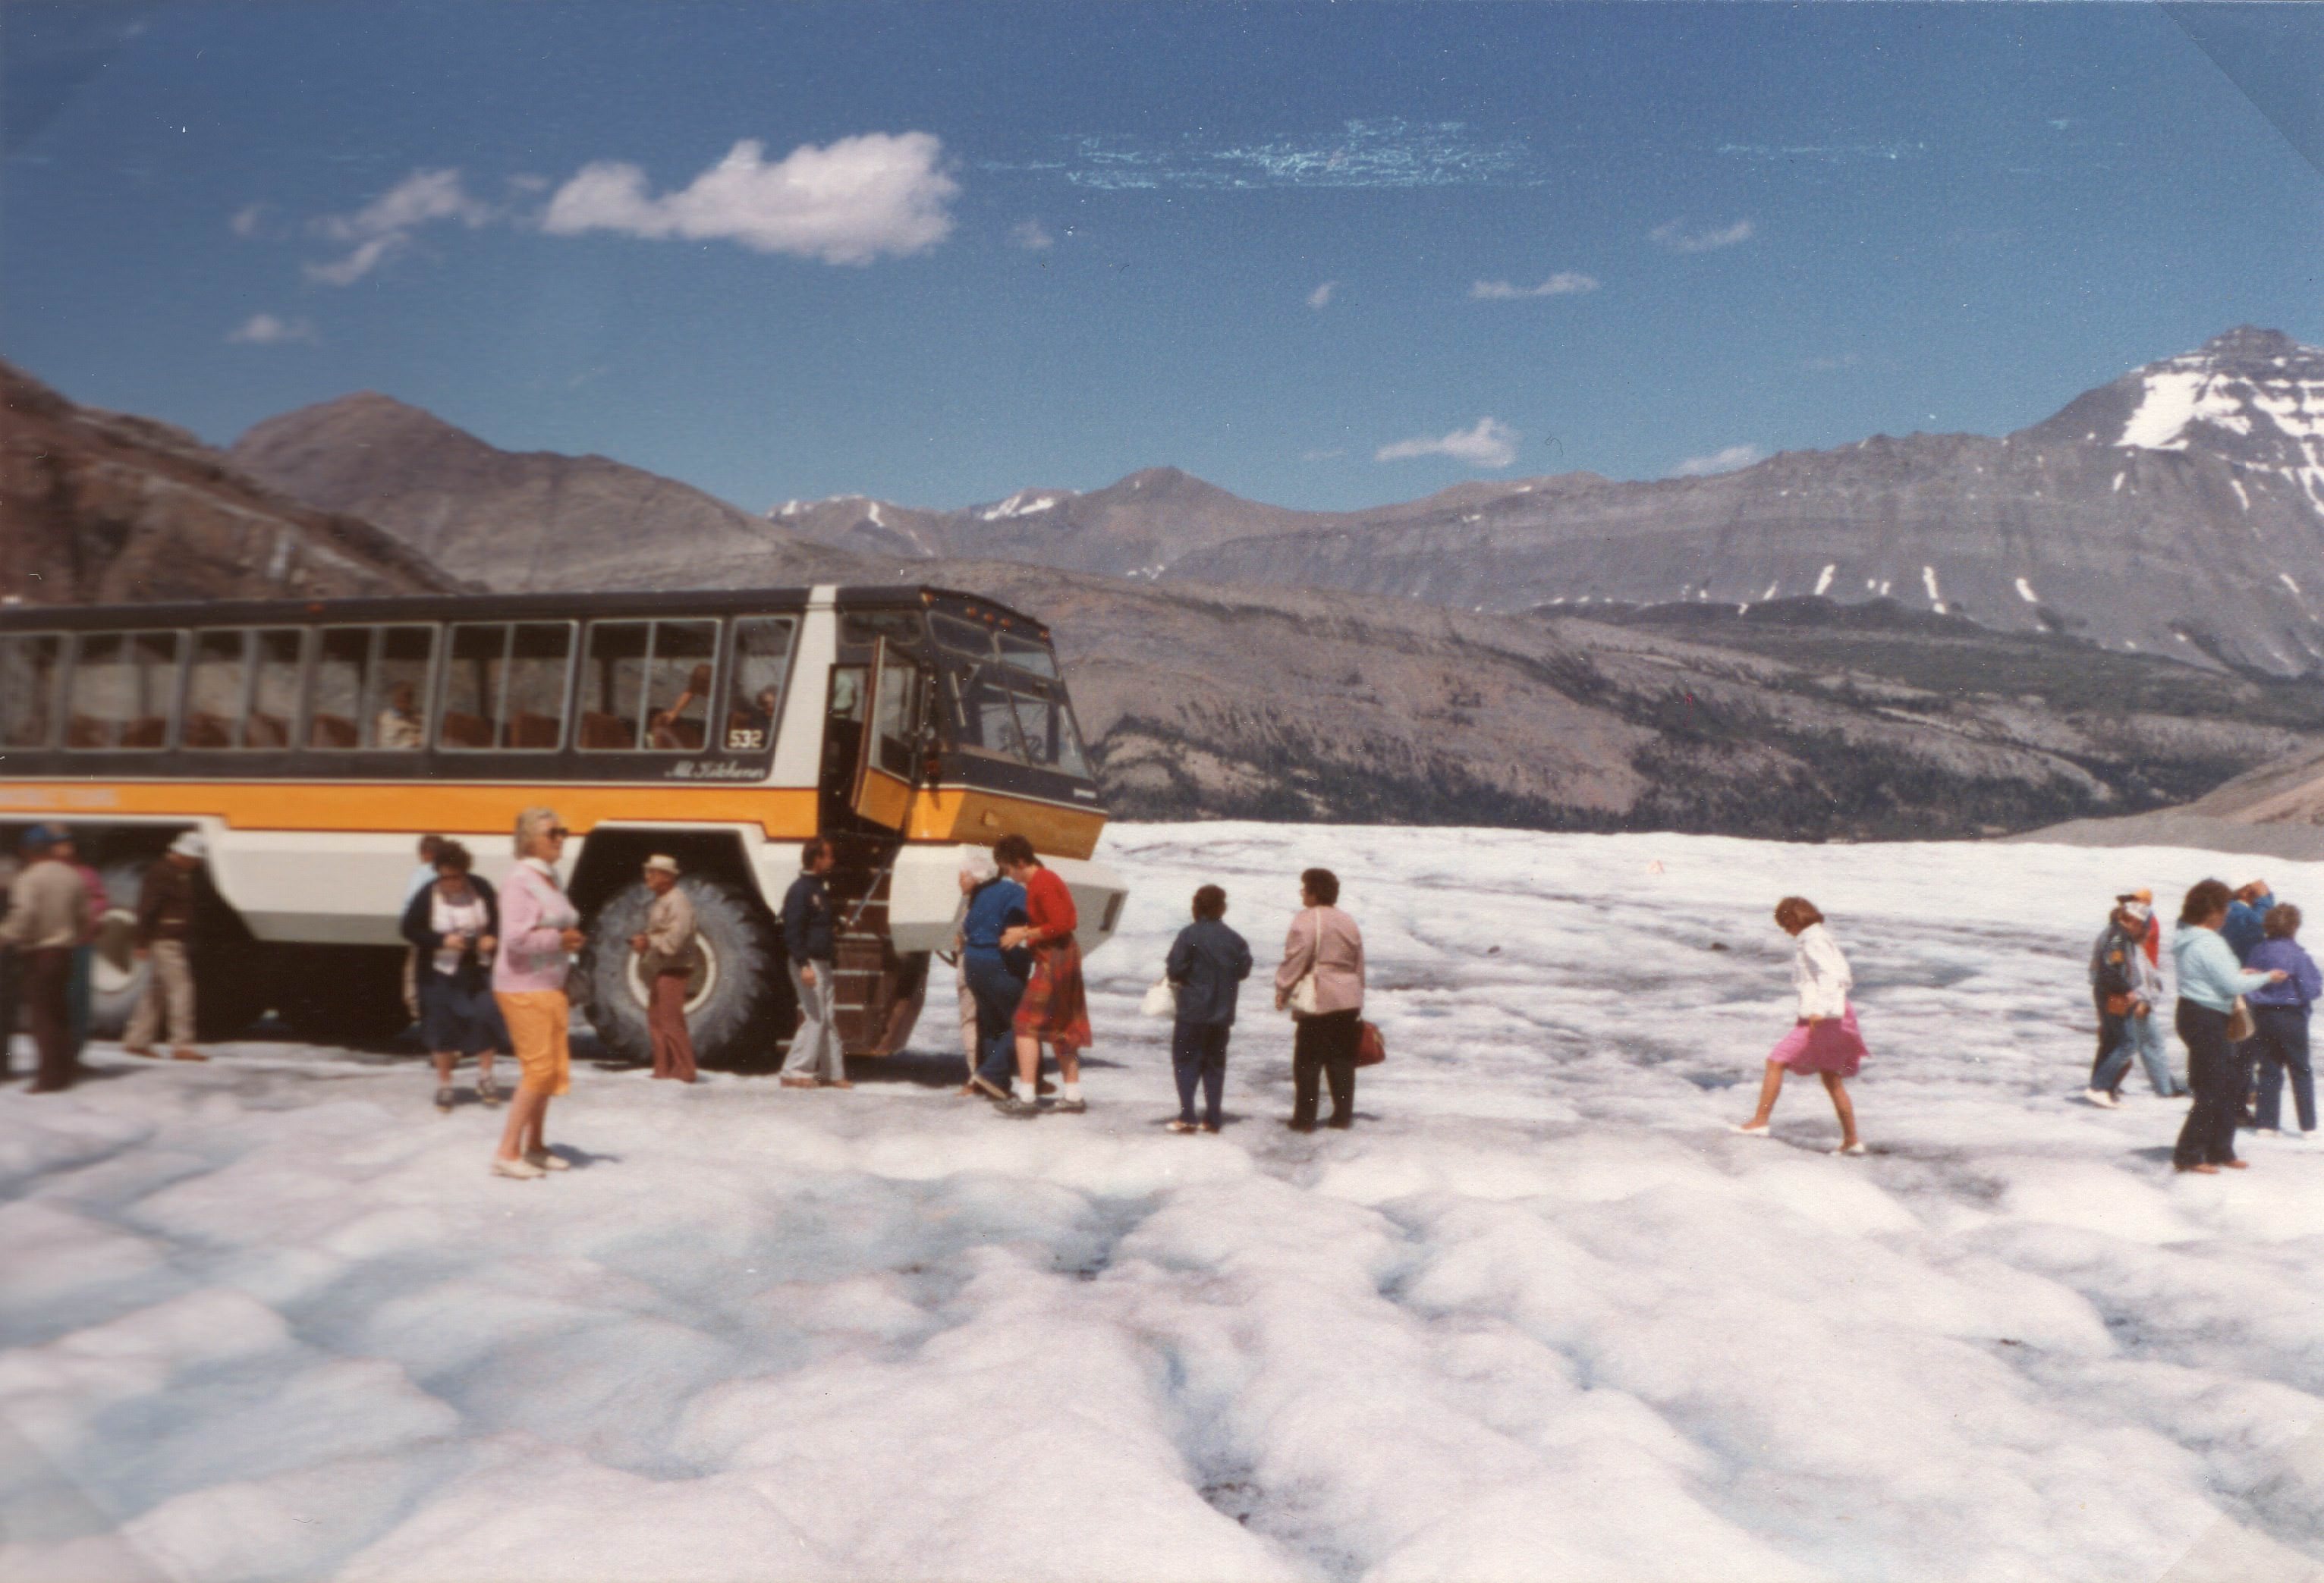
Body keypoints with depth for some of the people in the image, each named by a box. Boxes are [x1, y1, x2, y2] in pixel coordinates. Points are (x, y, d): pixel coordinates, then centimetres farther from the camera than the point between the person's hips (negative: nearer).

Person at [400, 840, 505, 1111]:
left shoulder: (481, 888, -6)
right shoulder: (427, 896, -12)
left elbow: (497, 917, 7)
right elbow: (409, 929, -8)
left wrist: (492, 937, -13)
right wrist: (443, 940, -20)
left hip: (479, 969, 1)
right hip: (441, 972, -1)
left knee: (487, 1016, -10)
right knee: (443, 1026, 5)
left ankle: (485, 1076, 10)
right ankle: (444, 1085, 22)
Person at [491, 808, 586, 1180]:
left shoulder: (552, 880, 13)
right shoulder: (519, 880, -14)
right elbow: (516, 937, -23)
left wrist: (572, 940, 3)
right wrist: (559, 940, -15)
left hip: (551, 986, 9)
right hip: (524, 986, -9)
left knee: (550, 1068, 12)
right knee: (538, 1068, -10)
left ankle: (534, 1147, 23)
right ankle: (507, 1153, -4)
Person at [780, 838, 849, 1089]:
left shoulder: (821, 888, 15)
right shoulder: (800, 890, -14)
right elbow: (792, 931, -21)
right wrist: (804, 965, -26)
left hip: (823, 963, 9)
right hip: (808, 964, -9)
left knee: (829, 1018, 10)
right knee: (814, 1017, -8)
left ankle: (832, 1073, 16)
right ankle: (795, 1072, -1)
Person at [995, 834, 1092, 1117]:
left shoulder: (1042, 884, -18)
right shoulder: (1042, 879, 12)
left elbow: (1062, 924, -24)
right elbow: (1067, 920, 16)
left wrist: (1024, 934, -16)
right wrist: (1026, 933, 10)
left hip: (1055, 958, -11)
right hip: (1063, 956, 11)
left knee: (1026, 1023, -9)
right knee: (1061, 1027, 15)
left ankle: (1027, 1096, -12)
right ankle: (1072, 1096, 20)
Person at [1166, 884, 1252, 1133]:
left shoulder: (1189, 935, -12)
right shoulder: (1235, 939, 2)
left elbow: (1175, 969, -16)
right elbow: (1244, 970, 4)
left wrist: (1174, 977, 5)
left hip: (1192, 1011, -4)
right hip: (1222, 1013, 4)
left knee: (1186, 1061, 2)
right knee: (1215, 1064, 12)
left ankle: (1187, 1117, -7)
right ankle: (1212, 1119, 10)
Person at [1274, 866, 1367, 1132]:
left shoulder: (1307, 921, -10)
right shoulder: (1348, 922, 14)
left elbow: (1294, 960, -14)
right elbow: (1359, 965, 18)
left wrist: (1282, 991, -4)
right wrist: (1358, 1000, 24)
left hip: (1318, 1003, -7)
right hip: (1349, 1000, 7)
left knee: (1307, 1062, 0)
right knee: (1342, 1060, 12)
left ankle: (1305, 1118, 2)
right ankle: (1343, 1115, 13)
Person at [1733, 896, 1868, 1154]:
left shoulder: (1811, 942, -11)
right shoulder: (1824, 938, 17)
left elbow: (1829, 975, -24)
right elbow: (1845, 977, 22)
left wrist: (1819, 1010, -31)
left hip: (1821, 1018, -10)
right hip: (1837, 1013, 10)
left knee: (1775, 1062, -7)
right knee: (1831, 1079, 14)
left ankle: (1760, 1121, -7)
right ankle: (1852, 1140, 18)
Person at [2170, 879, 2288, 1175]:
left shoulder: (2186, 938, 10)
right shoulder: (2208, 944, -20)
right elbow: (2233, 985, -18)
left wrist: (2238, 974, 13)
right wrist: (2267, 977, -4)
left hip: (2193, 1014, 10)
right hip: (2206, 1019, -10)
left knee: (2231, 1083, 18)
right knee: (2212, 1091, -4)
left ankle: (2220, 1151, 25)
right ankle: (2188, 1156, 0)